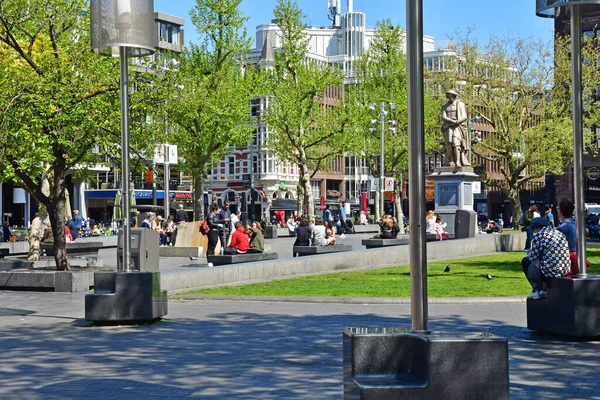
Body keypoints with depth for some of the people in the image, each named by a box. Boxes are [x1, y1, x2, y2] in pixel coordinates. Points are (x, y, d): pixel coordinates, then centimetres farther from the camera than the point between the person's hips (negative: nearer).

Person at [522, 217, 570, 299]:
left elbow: (533, 257, -5)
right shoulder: (559, 233, 15)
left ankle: (536, 290, 13)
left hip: (551, 271, -8)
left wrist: (529, 252, 19)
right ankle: (545, 289, 25)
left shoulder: (538, 236, -7)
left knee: (525, 261, 15)